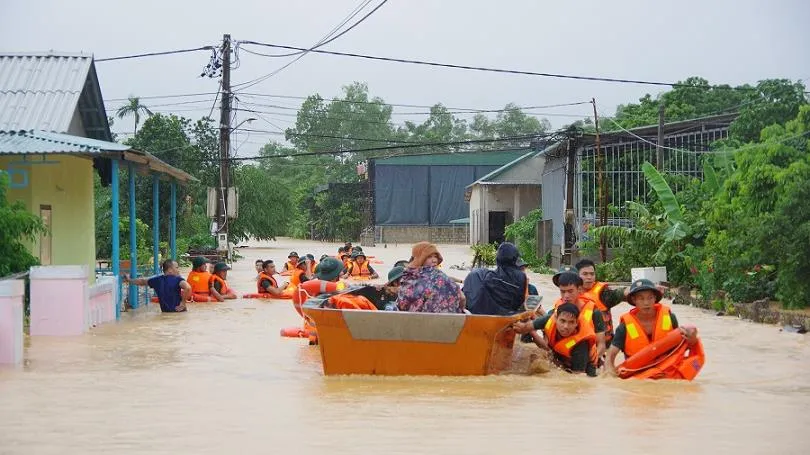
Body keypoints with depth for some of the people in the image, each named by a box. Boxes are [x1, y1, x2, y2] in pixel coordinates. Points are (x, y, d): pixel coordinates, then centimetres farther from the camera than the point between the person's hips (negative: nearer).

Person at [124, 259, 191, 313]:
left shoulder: (157, 280, 7)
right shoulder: (178, 279, -10)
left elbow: (142, 281, 24)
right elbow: (187, 287, -31)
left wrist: (129, 280, 42)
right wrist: (183, 302, -18)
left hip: (165, 311, 6)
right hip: (177, 310, -6)